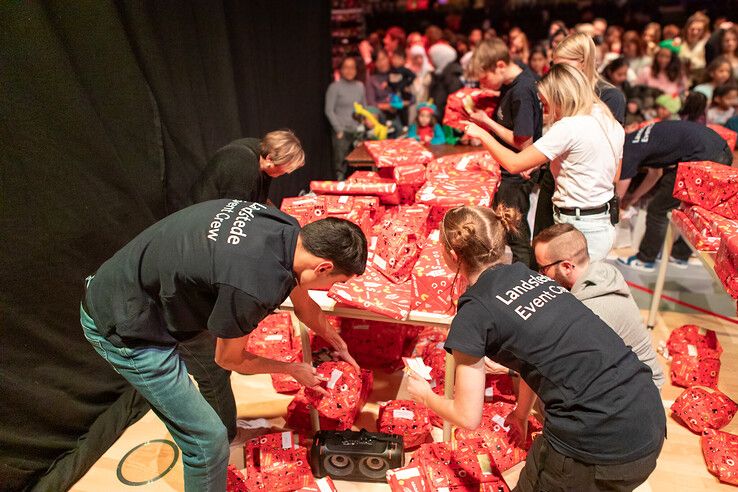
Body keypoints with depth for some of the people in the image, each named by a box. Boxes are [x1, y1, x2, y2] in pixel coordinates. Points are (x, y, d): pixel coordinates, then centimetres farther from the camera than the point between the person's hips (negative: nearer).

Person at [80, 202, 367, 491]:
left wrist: (336, 341, 26)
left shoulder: (290, 231, -8)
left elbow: (304, 304, 13)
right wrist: (292, 369, 4)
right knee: (208, 439, -3)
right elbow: (229, 359, -11)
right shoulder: (254, 286, -33)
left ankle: (227, 427, 54)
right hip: (122, 328, -9)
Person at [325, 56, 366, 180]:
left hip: (358, 131, 4)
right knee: (340, 165, -6)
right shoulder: (335, 87, -2)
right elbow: (329, 110, -4)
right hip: (342, 132, -4)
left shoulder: (360, 86, 12)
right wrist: (339, 129, -9)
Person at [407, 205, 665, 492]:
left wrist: (425, 396, 17)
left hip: (600, 447, -7)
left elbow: (467, 417, -1)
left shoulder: (473, 312, -9)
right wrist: (522, 412, 34)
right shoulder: (527, 274, 11)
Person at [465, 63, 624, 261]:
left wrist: (482, 134, -5)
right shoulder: (611, 124, 8)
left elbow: (514, 164, -19)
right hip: (605, 222, 9)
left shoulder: (569, 127, -19)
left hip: (580, 230, -9)